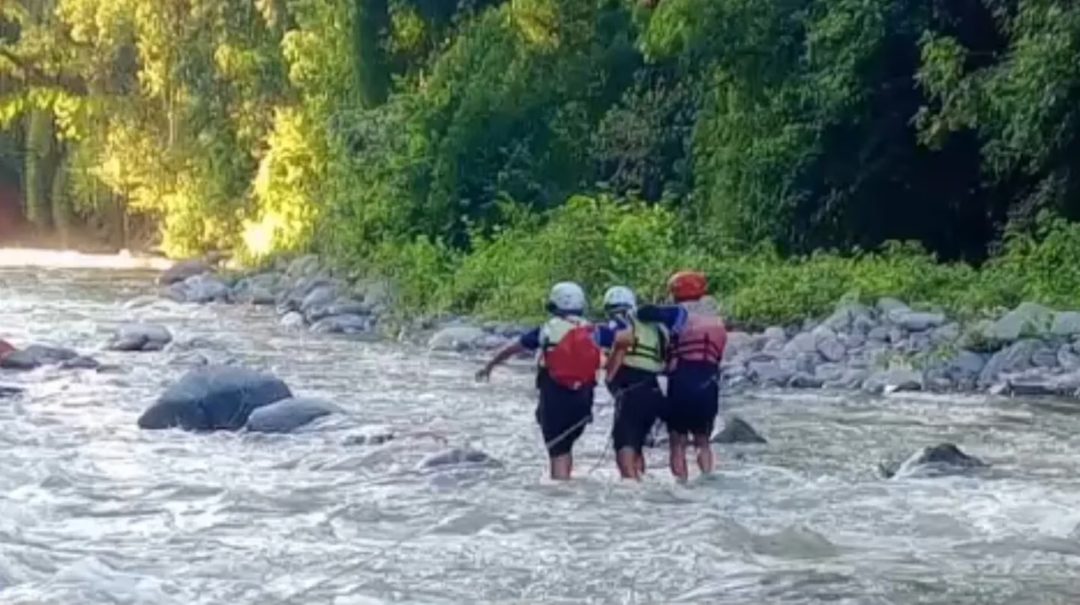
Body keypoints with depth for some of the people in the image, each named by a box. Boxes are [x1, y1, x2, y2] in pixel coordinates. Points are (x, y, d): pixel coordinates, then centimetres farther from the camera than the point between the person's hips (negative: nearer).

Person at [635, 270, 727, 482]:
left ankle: (681, 482, -2)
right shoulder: (718, 322, 16)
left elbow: (646, 313, -19)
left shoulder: (681, 314, -5)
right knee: (702, 441, 19)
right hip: (709, 387, 5)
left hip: (682, 385, -5)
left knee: (678, 442, 4)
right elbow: (717, 357, 16)